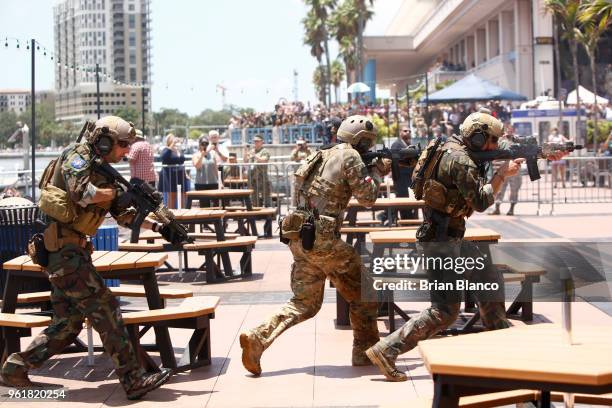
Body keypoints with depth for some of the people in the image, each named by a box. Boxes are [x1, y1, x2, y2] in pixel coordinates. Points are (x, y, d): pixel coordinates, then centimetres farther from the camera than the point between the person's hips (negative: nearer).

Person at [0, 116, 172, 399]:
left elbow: (123, 215, 21)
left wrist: (156, 226, 11)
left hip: (71, 251, 10)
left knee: (67, 323, 11)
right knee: (104, 309, -11)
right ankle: (133, 380, -10)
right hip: (63, 249, -10)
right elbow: (81, 192, -27)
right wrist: (118, 192, -15)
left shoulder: (101, 171, 19)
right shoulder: (78, 157, -8)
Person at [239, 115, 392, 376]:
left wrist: (376, 172, 22)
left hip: (298, 238, 8)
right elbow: (367, 197, -4)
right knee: (362, 293, 10)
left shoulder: (323, 156, 20)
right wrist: (377, 171, 11)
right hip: (322, 239, -8)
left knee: (304, 303, 13)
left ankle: (257, 338, -3)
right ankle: (366, 351, 16)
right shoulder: (350, 156, -6)